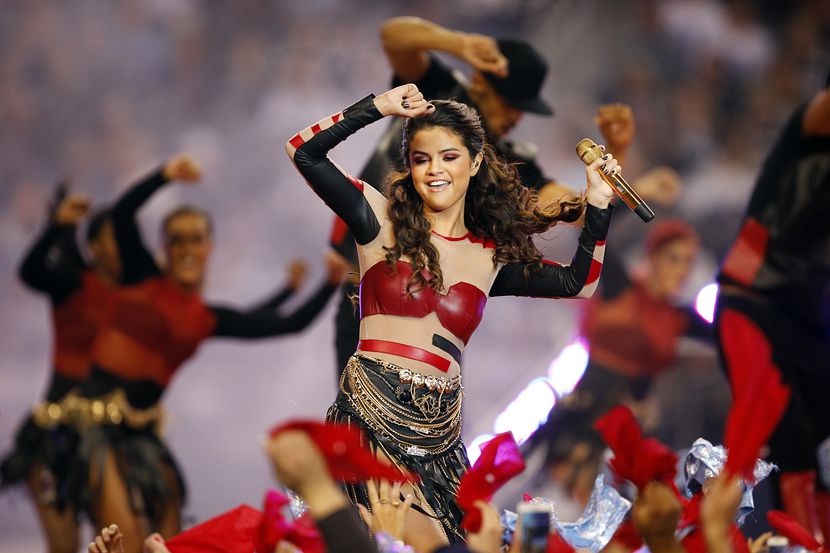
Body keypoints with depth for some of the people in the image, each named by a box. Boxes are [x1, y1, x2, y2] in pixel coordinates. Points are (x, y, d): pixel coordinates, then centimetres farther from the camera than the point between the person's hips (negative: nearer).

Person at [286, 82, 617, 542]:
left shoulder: (492, 258, 16)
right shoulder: (383, 220, 7)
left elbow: (577, 283, 18)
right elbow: (304, 151, -1)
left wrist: (598, 205, 11)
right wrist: (380, 107, -2)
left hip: (440, 430, 4)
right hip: (374, 413, -4)